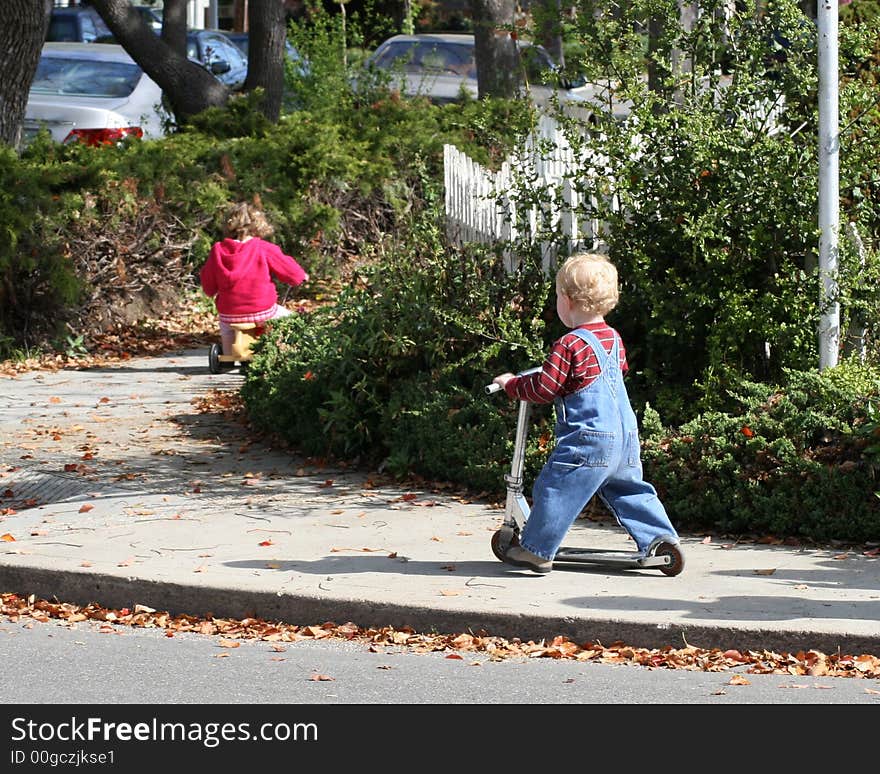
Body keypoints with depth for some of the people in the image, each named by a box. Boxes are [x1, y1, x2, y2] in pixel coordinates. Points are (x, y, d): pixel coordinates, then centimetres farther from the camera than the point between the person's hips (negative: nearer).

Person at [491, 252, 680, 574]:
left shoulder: (569, 346, -14)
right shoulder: (614, 339, 11)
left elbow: (542, 388, -12)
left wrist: (512, 384, 5)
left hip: (588, 439, -8)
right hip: (626, 438, 8)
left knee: (555, 489, -3)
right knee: (628, 489, 21)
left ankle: (536, 550, -1)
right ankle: (659, 536, 16)